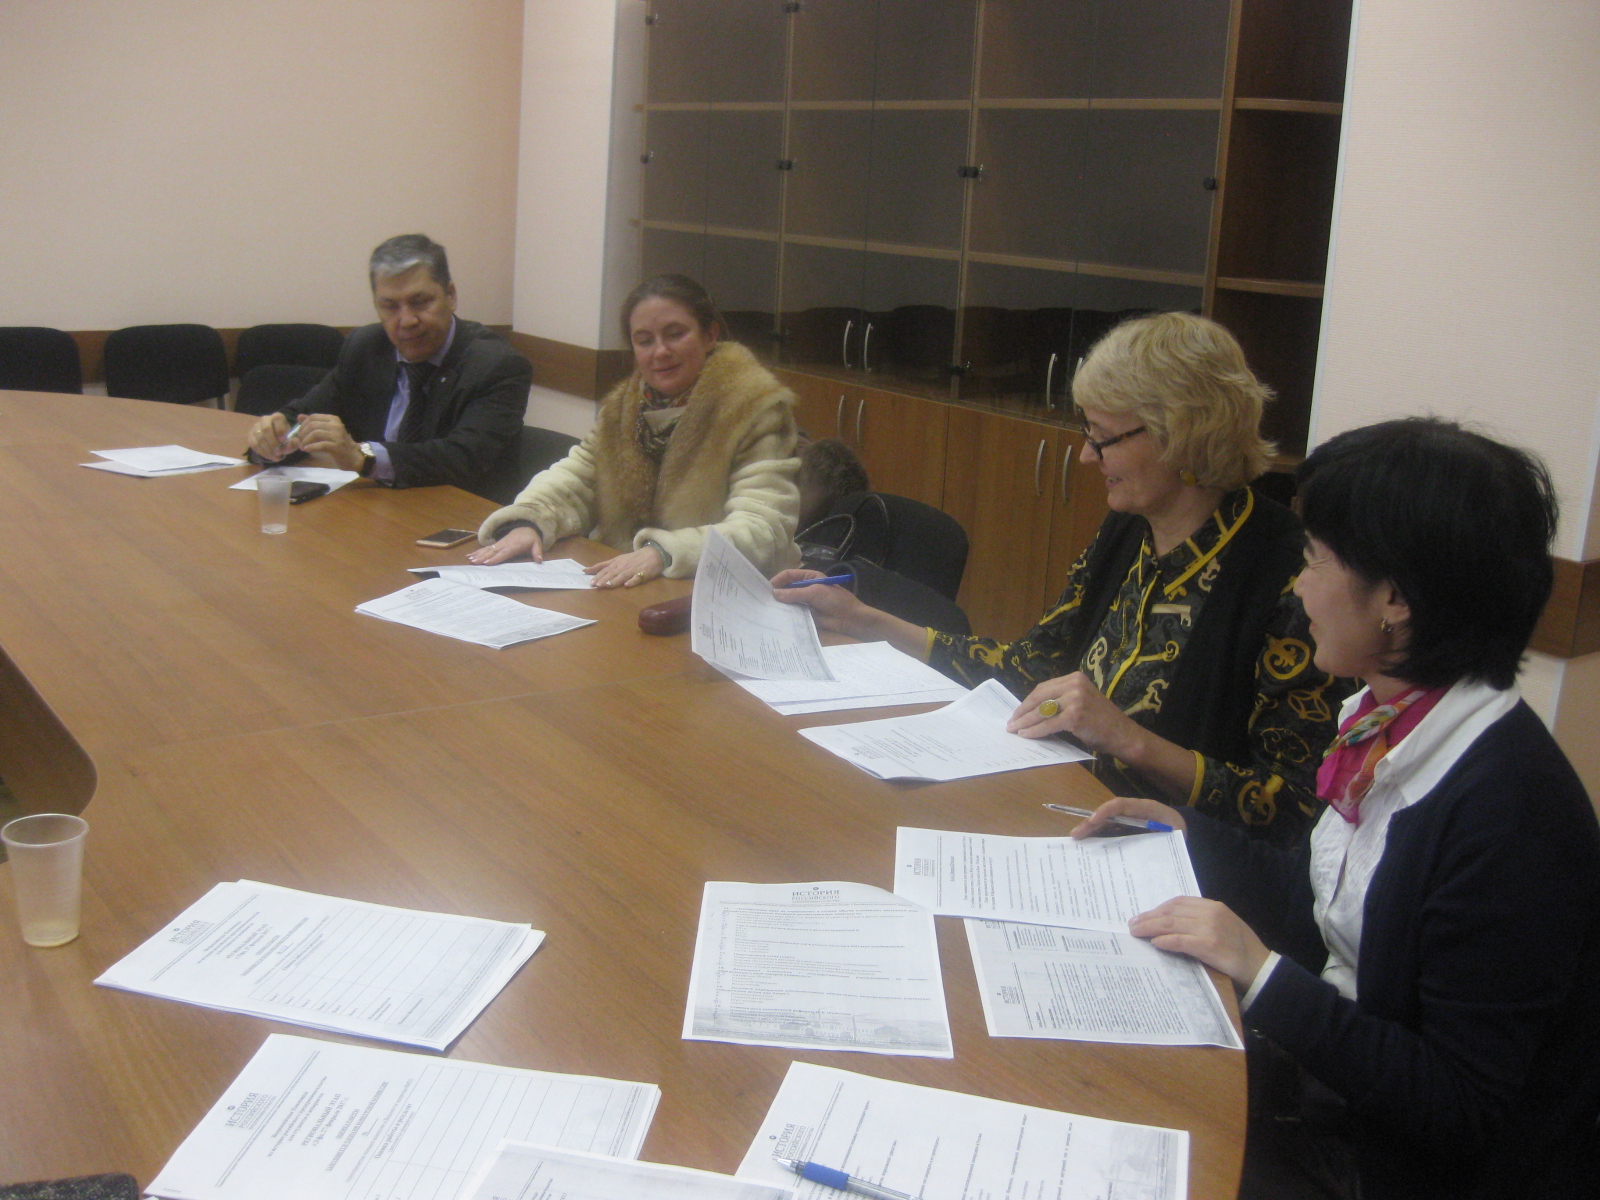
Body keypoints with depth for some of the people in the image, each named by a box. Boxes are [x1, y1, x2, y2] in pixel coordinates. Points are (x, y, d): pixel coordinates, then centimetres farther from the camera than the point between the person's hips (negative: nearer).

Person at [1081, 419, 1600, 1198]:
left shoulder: (1506, 809, -28)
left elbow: (1460, 1112, -25)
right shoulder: (1388, 723, -2)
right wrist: (1185, 834, 9)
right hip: (1330, 1078, 7)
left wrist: (1263, 973, -26)